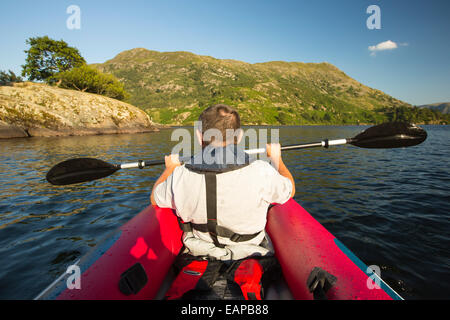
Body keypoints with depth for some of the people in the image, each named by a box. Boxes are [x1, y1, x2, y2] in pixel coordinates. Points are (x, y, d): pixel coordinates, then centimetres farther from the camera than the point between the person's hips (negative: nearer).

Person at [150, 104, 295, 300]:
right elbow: (290, 190, -1)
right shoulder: (261, 173, -26)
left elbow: (155, 199, 3)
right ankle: (250, 276, -10)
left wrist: (170, 168, 19)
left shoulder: (180, 177, -21)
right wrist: (277, 158, 17)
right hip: (250, 252, -1)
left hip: (199, 253, 2)